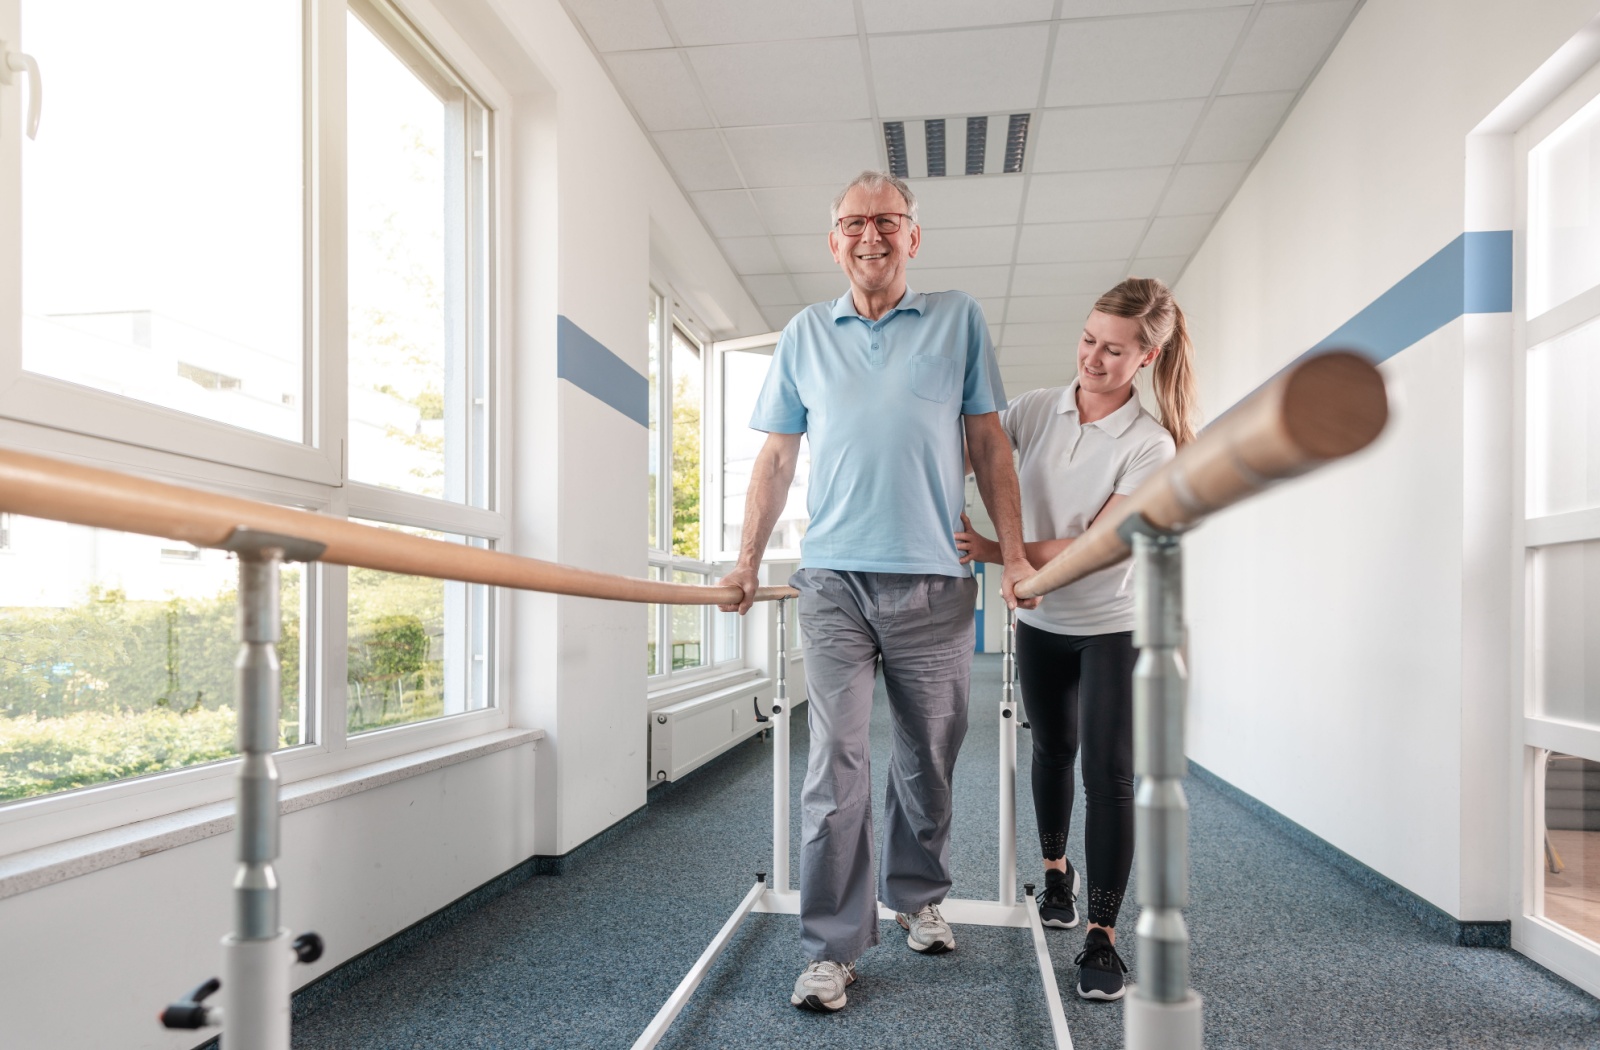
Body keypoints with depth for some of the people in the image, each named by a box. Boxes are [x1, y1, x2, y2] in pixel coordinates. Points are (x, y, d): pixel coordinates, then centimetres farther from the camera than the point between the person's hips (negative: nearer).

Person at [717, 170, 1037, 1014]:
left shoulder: (959, 320, 8)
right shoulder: (804, 334, 11)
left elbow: (988, 443, 8)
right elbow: (776, 457, 12)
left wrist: (1013, 554, 2)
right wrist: (747, 562, 9)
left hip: (935, 580, 0)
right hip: (834, 579, 0)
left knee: (926, 760, 12)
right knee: (836, 768, -4)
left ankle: (918, 898, 34)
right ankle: (832, 949, 7)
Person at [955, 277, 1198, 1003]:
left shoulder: (1150, 445, -17)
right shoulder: (1036, 409, -5)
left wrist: (995, 551, -31)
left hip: (1111, 625, -3)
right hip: (1040, 620, 3)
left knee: (1109, 771, -8)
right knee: (1053, 747, 18)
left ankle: (1102, 935, 1)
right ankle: (1055, 870, 40)